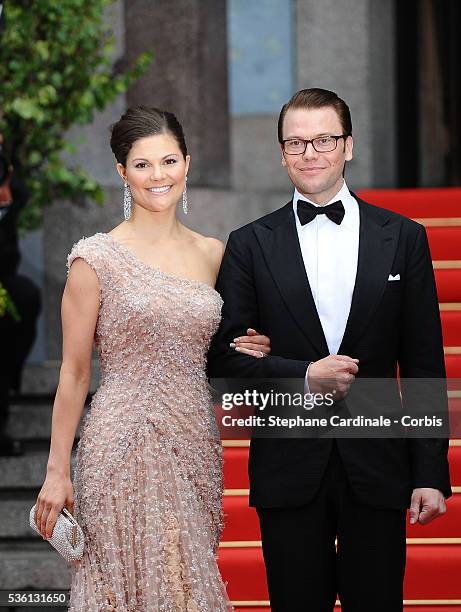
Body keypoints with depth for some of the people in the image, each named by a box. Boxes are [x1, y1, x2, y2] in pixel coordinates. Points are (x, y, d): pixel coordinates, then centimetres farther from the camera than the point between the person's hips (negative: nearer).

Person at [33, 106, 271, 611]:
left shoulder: (213, 254, 8)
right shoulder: (97, 258, -6)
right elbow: (74, 372, -4)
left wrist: (243, 352, 1)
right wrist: (57, 470, -5)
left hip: (195, 446, 5)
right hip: (123, 449, -4)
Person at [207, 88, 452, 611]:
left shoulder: (403, 238, 5)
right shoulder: (249, 246, 4)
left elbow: (424, 365, 4)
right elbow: (224, 358, 1)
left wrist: (430, 473, -1)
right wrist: (302, 375, -14)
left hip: (377, 467, 0)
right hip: (289, 467, 0)